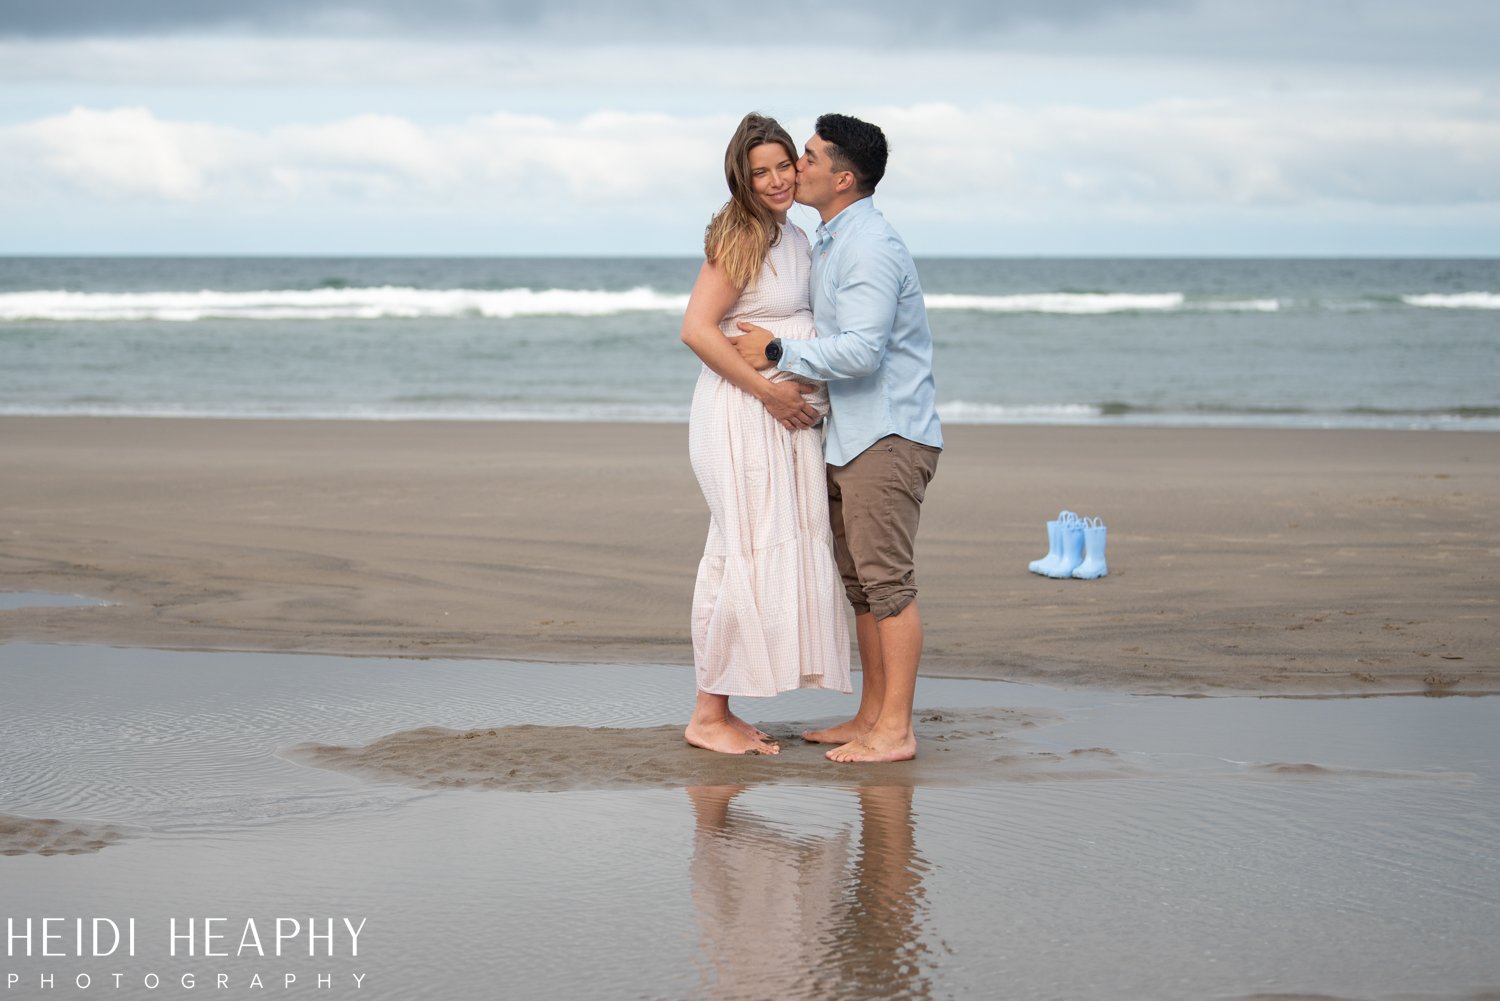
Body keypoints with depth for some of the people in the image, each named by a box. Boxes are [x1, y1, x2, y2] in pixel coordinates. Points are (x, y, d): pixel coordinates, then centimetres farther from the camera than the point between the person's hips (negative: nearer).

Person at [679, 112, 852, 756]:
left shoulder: (796, 239, 14)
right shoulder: (740, 239, -12)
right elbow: (697, 329, -19)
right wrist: (767, 389, -18)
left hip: (789, 417, 9)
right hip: (740, 414, -9)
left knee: (779, 556, 8)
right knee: (746, 553, -9)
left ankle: (720, 712, 14)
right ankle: (708, 716, -3)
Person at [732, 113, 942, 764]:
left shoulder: (870, 246, -16)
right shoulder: (829, 243, 17)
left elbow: (861, 350, -24)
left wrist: (778, 352, -16)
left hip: (887, 437, -10)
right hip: (849, 439, 10)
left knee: (888, 580, -8)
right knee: (859, 582, 12)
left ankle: (895, 730, -7)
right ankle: (871, 715, 18)